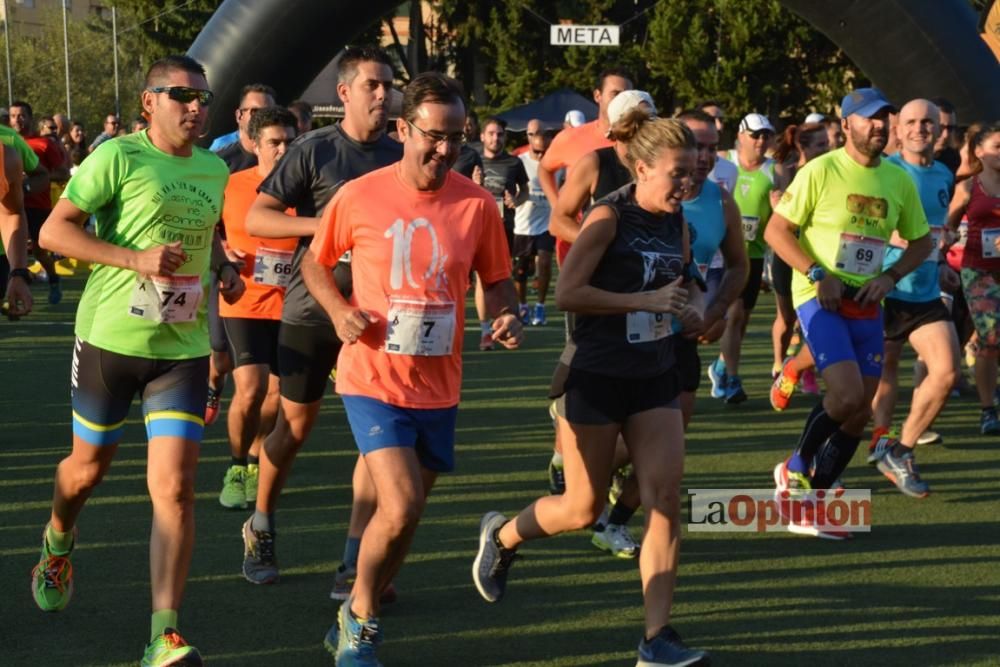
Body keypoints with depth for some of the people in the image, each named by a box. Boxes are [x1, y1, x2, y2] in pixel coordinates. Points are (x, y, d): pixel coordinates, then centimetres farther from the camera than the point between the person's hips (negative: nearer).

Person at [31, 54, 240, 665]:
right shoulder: (119, 157, -10)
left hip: (183, 347, 3)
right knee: (88, 468, 15)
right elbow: (54, 231, -13)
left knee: (175, 488, -9)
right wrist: (136, 258, -21)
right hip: (110, 339, -3)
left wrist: (224, 269, 7)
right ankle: (58, 543, 51)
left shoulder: (215, 170, 9)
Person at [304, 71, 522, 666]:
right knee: (401, 508, -18)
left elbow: (496, 280, 8)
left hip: (438, 386, 4)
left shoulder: (477, 204, -4)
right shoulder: (358, 197, -9)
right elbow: (315, 263, 6)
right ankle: (361, 613, 8)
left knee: (406, 511, 14)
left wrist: (507, 316, -14)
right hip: (373, 378, -3)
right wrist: (340, 310, -13)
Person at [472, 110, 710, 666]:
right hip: (596, 376, -6)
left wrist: (688, 307, 2)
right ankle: (502, 535, 35)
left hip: (655, 378, 6)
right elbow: (568, 292, -24)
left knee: (666, 501, -6)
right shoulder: (609, 217, -15)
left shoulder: (677, 223, 5)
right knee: (584, 510, 4)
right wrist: (646, 300, -25)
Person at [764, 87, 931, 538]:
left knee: (860, 414, 5)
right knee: (846, 395, -22)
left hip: (867, 306, 6)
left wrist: (890, 277, -2)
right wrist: (818, 275, -18)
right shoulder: (820, 171, -9)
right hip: (820, 298, -6)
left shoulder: (899, 181, 6)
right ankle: (796, 469, 5)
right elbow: (776, 230, -8)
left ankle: (810, 505, 18)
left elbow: (921, 241, 16)